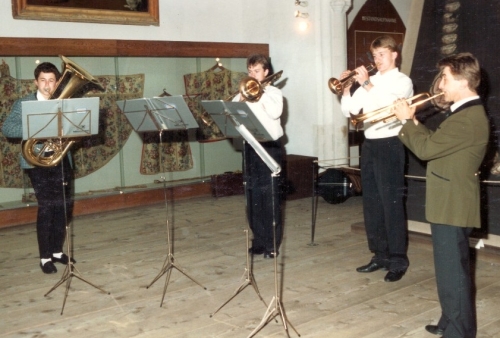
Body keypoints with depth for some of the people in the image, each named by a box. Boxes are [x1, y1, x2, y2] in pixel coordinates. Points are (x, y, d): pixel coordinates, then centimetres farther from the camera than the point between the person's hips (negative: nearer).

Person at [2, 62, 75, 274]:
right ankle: (45, 257, 3)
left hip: (61, 160, 4)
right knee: (47, 206, -8)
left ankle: (57, 251, 22)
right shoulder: (23, 104, 1)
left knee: (64, 205, 6)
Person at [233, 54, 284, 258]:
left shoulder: (274, 92, 2)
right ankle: (258, 241, 17)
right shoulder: (243, 93, 14)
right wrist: (241, 98, -11)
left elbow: (275, 113, -18)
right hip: (250, 146, 5)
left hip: (270, 147, -5)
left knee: (270, 196, -4)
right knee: (252, 195, 7)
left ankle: (272, 244, 3)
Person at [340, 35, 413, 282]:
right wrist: (346, 88, -3)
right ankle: (380, 255, 21)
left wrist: (367, 84, -22)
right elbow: (349, 111, 10)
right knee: (371, 203, 10)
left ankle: (398, 261, 4)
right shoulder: (368, 81, 15)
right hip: (369, 145, 7)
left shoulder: (402, 81, -2)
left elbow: (389, 106, -21)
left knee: (392, 203, -5)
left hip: (390, 145, -7)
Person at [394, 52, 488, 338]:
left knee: (452, 273, -1)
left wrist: (407, 120, -9)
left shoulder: (468, 118, -22)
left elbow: (426, 149, -23)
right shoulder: (468, 112, 14)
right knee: (452, 270, 20)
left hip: (452, 206, -11)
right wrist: (412, 123, 7)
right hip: (451, 204, 11)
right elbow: (435, 143, 17)